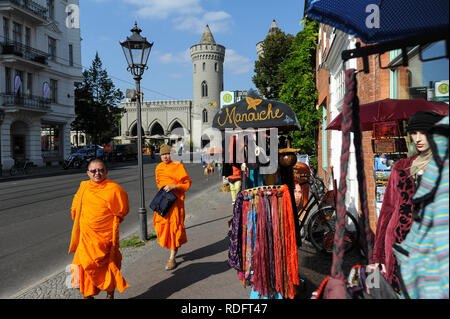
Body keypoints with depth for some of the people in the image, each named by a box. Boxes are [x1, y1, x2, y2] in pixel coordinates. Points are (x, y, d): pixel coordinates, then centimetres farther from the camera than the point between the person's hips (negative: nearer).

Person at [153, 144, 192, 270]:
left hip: (176, 200, -6)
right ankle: (174, 248, 29)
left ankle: (172, 258, 4)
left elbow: (187, 183, -9)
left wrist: (173, 187, -19)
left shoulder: (178, 166, -8)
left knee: (174, 225, -3)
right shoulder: (159, 167, 11)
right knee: (160, 223, 3)